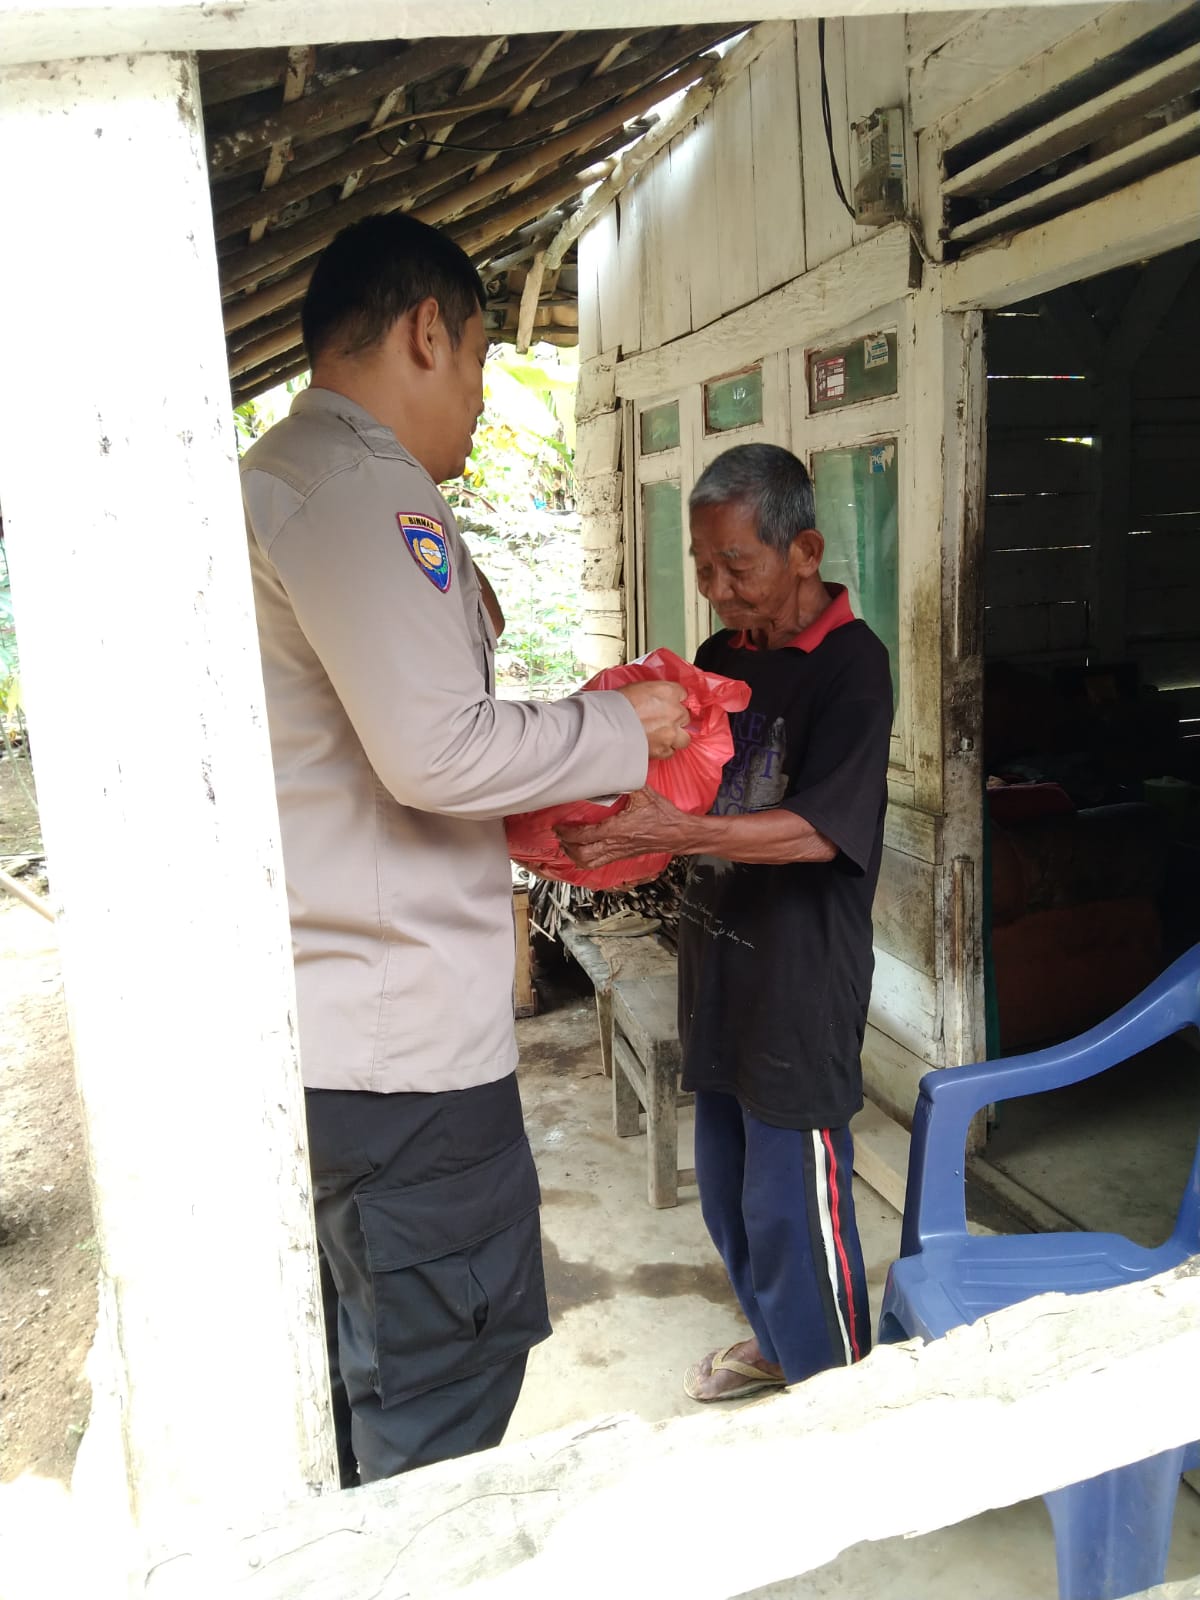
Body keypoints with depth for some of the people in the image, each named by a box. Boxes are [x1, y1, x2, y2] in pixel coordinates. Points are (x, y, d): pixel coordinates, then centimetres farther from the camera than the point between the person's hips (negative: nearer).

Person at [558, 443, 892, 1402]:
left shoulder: (850, 664, -15)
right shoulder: (720, 656, 8)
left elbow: (819, 828, -24)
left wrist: (671, 833, -35)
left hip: (803, 982, -8)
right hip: (720, 963, 8)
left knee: (793, 1204, 4)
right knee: (727, 1187, 21)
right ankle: (775, 1343, 44)